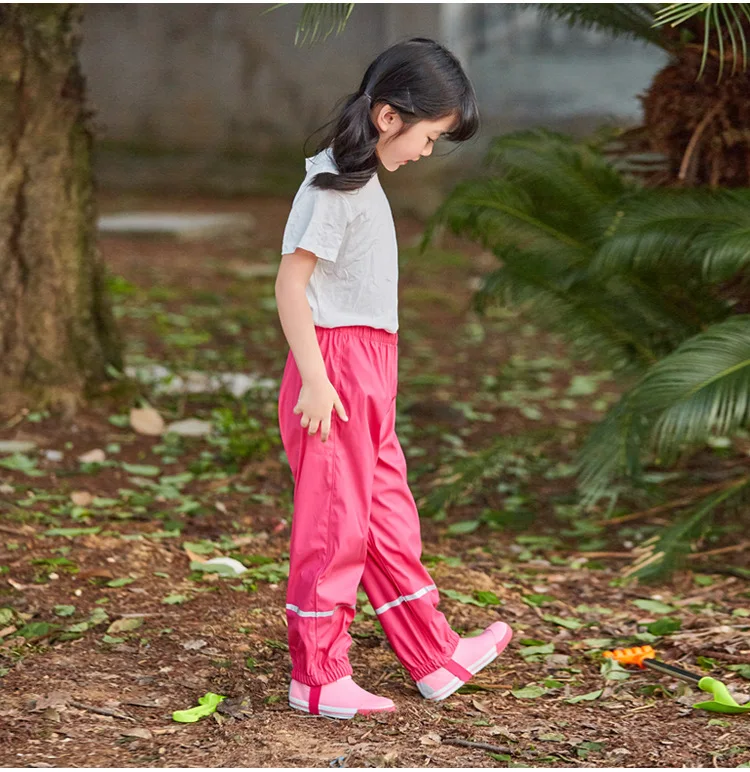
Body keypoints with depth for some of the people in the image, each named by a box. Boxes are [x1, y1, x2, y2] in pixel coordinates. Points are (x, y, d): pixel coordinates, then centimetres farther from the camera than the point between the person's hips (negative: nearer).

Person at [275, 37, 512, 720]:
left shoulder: (363, 178, 15)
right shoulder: (335, 183, -14)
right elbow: (291, 281, -19)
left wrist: (372, 375, 18)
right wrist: (315, 380, -22)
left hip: (370, 371, 10)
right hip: (336, 369, -10)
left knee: (390, 520, 15)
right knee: (334, 523, -3)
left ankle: (436, 659, 24)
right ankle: (318, 679, 6)